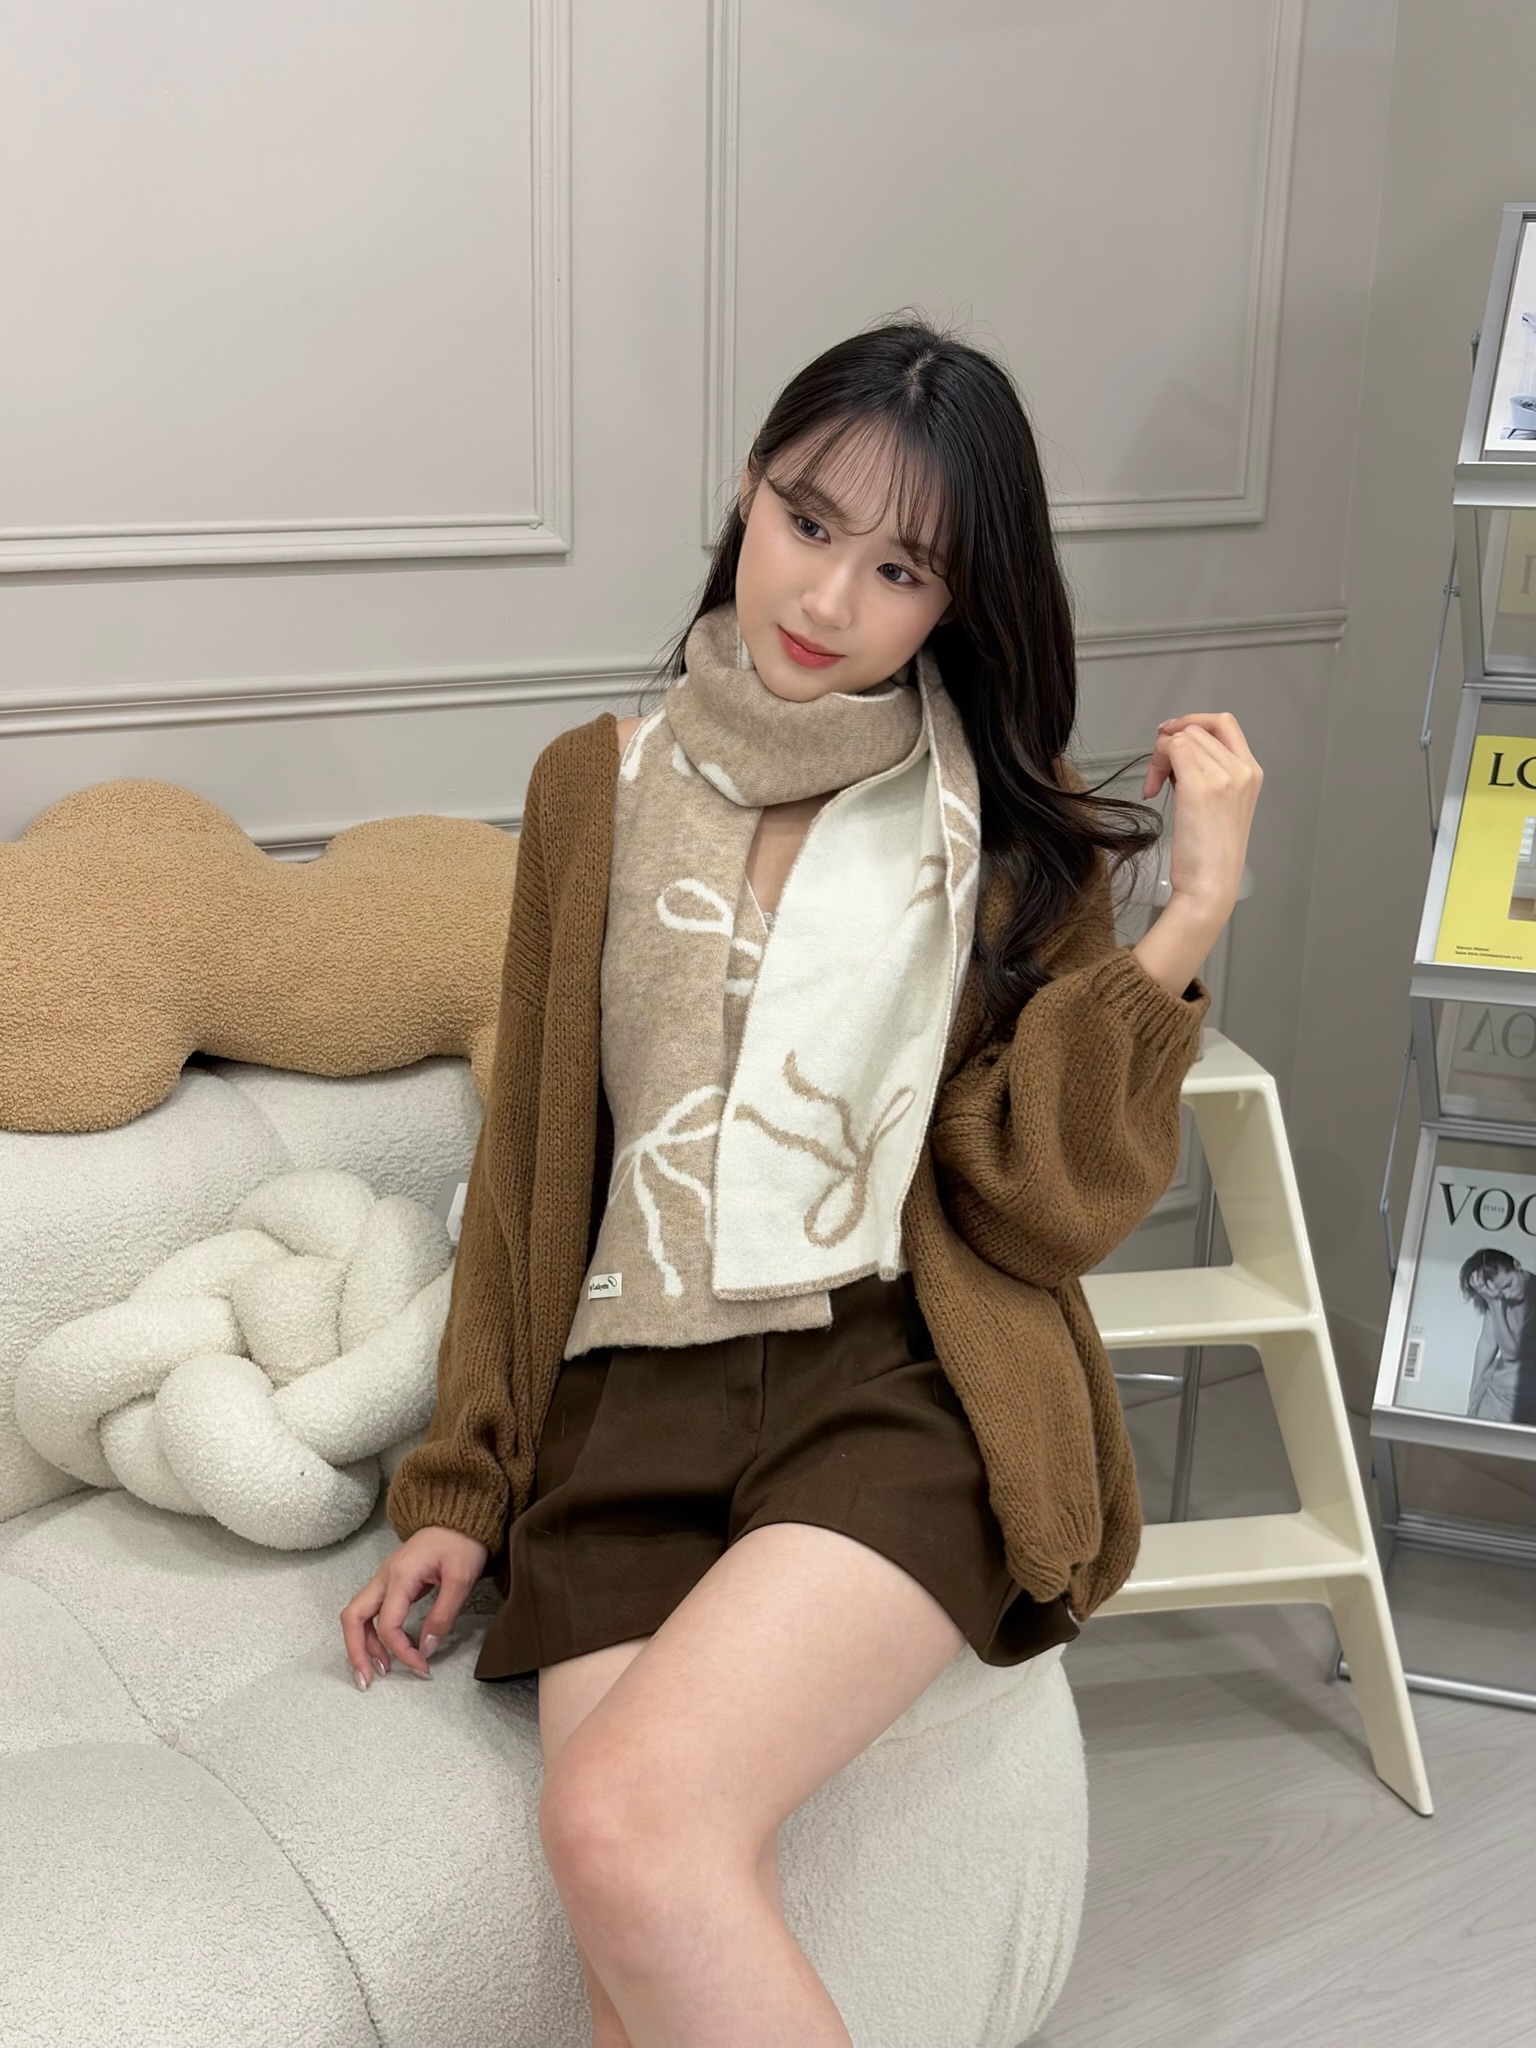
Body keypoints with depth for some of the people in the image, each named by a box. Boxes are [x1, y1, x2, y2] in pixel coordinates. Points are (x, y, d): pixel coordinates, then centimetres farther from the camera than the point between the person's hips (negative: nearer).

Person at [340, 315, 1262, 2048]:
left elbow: (1052, 1205, -3)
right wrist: (464, 1490, 13)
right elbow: (528, 1163, 14)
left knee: (624, 1827, -27)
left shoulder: (1016, 829, 6)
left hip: (902, 1390, -2)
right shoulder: (599, 788, 11)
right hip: (629, 1405, 2)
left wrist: (1188, 916, -11)